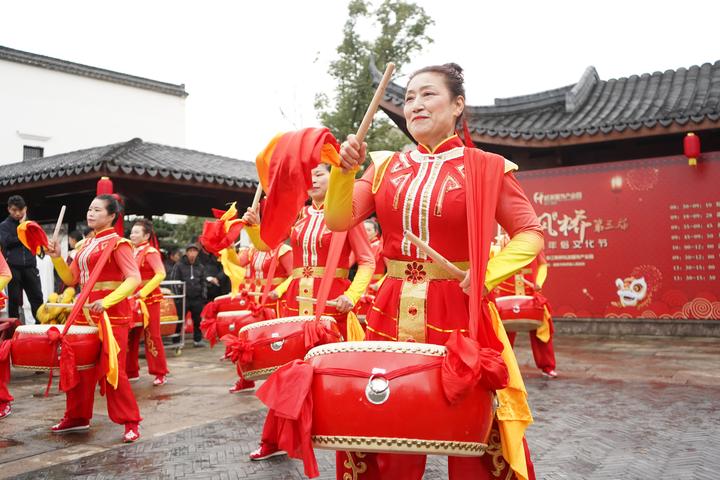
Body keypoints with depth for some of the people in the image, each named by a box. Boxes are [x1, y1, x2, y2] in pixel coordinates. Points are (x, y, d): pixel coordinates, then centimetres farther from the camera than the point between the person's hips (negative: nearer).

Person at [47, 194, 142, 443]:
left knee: (112, 368, -7)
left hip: (112, 311, -8)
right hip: (86, 310, 8)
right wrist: (57, 257, 0)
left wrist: (107, 301, -31)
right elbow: (71, 279, 16)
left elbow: (134, 278, -20)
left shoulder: (117, 243, -10)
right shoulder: (85, 244, 15)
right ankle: (77, 417, 27)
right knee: (80, 365, 13)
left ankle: (131, 422, 3)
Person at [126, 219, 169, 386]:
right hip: (133, 300, 7)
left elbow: (161, 274, -21)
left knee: (152, 337, -3)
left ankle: (160, 374, 5)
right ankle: (131, 372, 21)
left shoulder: (150, 252, -10)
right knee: (131, 336, 9)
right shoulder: (132, 253, 13)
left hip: (149, 299, -7)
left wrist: (143, 292, -24)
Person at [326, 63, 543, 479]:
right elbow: (339, 220, 2)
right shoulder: (385, 167, 9)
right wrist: (345, 169, -14)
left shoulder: (486, 168, -1)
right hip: (392, 311, 3)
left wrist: (489, 274, -14)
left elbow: (530, 234, 1)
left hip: (459, 312, -3)